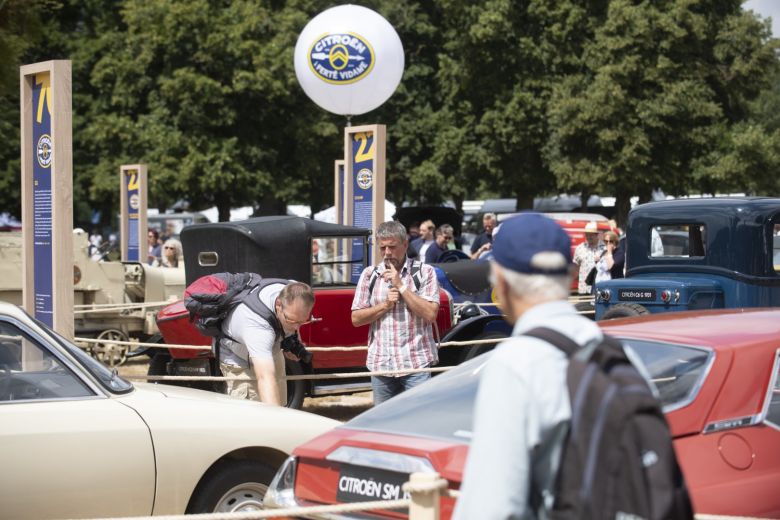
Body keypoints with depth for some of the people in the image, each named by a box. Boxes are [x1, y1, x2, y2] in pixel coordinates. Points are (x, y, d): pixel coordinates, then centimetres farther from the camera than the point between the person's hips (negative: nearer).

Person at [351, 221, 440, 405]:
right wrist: (385, 305, -8)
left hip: (416, 363, -3)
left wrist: (401, 285, -12)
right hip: (381, 363, 3)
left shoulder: (424, 272, 1)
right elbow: (356, 319, 6)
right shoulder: (369, 274, 8)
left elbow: (430, 314, -10)